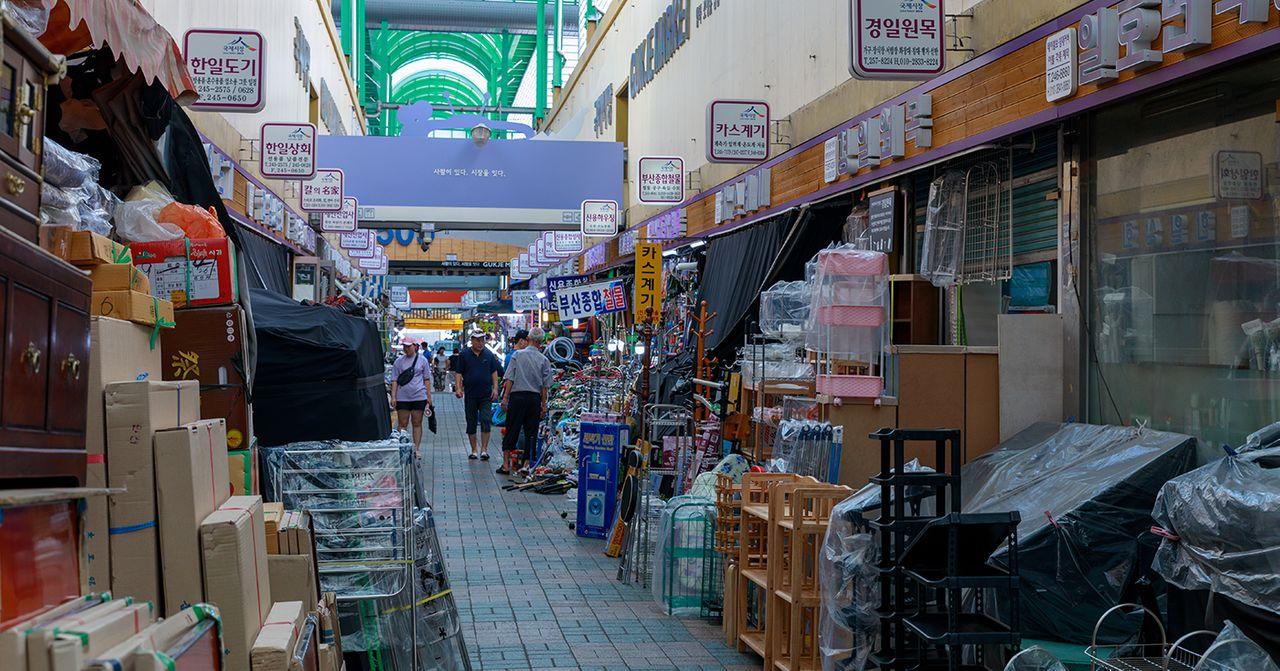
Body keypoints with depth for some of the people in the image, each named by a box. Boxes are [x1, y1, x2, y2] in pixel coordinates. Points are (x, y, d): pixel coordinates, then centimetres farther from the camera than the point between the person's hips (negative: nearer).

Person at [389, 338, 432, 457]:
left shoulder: (422, 360, 6)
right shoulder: (399, 361, 5)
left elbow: (426, 379, 10)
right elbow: (394, 380, 6)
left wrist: (429, 396, 7)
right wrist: (393, 397, -2)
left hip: (419, 397, 0)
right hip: (402, 397, 0)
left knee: (417, 423, 5)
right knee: (402, 424, 2)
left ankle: (417, 449, 10)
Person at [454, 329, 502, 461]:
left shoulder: (489, 354, 7)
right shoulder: (464, 354, 3)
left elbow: (494, 372, 11)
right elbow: (458, 373, 2)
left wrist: (495, 388, 2)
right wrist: (458, 388, -10)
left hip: (486, 395, 0)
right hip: (470, 395, 0)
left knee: (486, 421, -10)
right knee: (471, 423, 6)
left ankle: (484, 449, -7)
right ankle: (474, 450, 14)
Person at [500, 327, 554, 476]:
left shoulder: (518, 355, -2)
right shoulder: (543, 359, 1)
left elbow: (510, 379, -5)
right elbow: (545, 385, 2)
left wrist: (505, 397, 1)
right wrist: (544, 405, 8)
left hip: (517, 396, -1)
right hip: (535, 397, 1)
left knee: (512, 430, 5)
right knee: (531, 432, 8)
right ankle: (526, 463, 10)